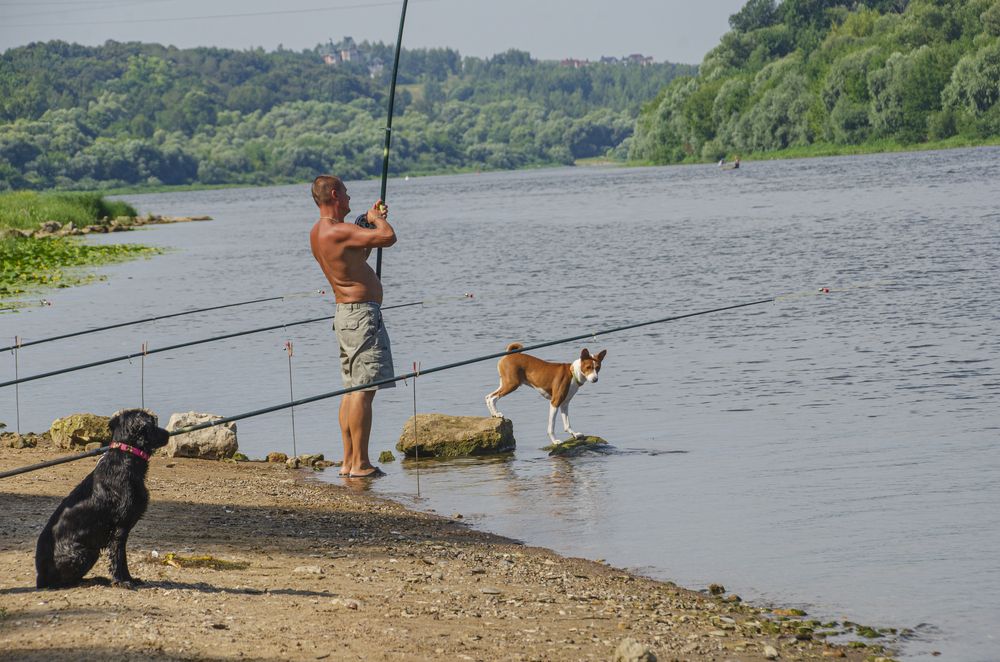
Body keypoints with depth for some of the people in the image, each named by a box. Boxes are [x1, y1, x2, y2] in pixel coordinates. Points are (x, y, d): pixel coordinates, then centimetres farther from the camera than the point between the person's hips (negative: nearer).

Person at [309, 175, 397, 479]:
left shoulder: (318, 233, 13)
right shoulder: (339, 231, -19)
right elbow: (389, 237, -25)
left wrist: (371, 220, 21)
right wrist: (378, 219, -4)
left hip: (345, 313, 10)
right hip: (362, 313, -10)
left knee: (352, 389, 13)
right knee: (364, 389, -9)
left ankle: (349, 461, 15)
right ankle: (360, 463, -10)